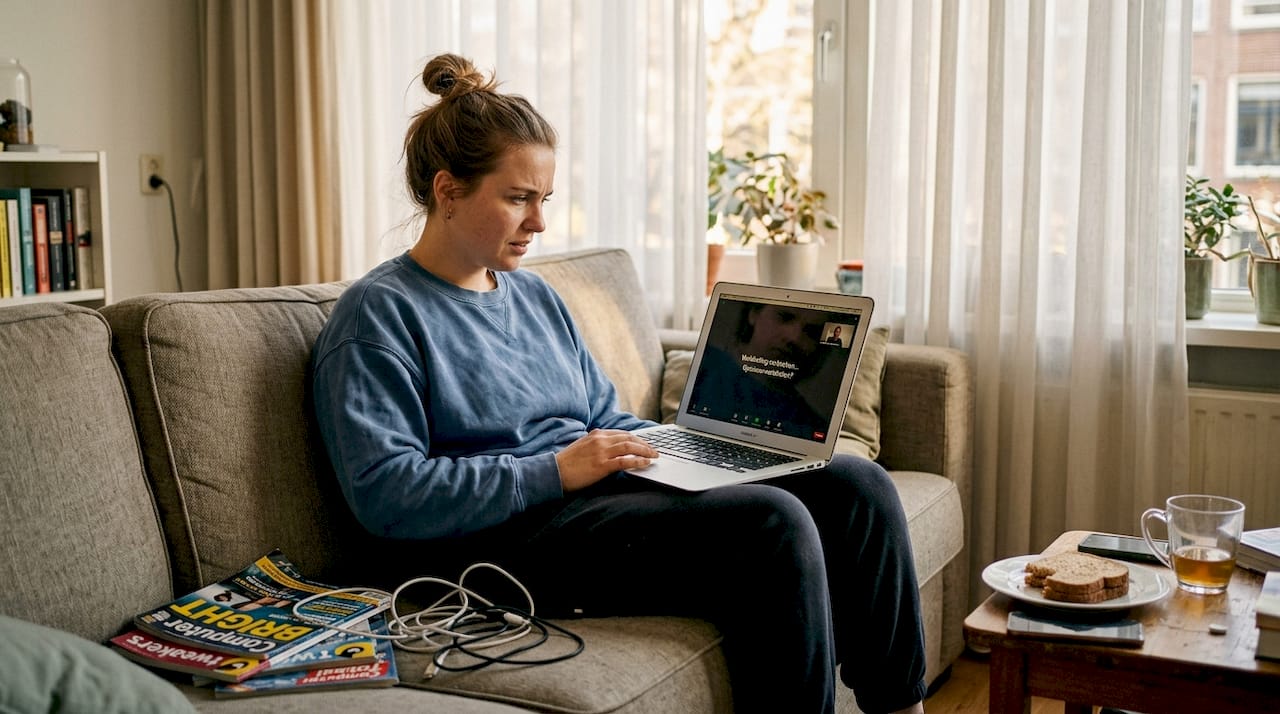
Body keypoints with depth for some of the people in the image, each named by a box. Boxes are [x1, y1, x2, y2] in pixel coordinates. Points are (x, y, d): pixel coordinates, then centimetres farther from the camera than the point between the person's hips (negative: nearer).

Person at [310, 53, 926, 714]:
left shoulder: (535, 296, 21)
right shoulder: (378, 314, -4)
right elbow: (384, 493, -15)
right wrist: (556, 471, -18)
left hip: (599, 494, 9)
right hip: (520, 537, -8)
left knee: (856, 483, -5)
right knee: (773, 522, -28)